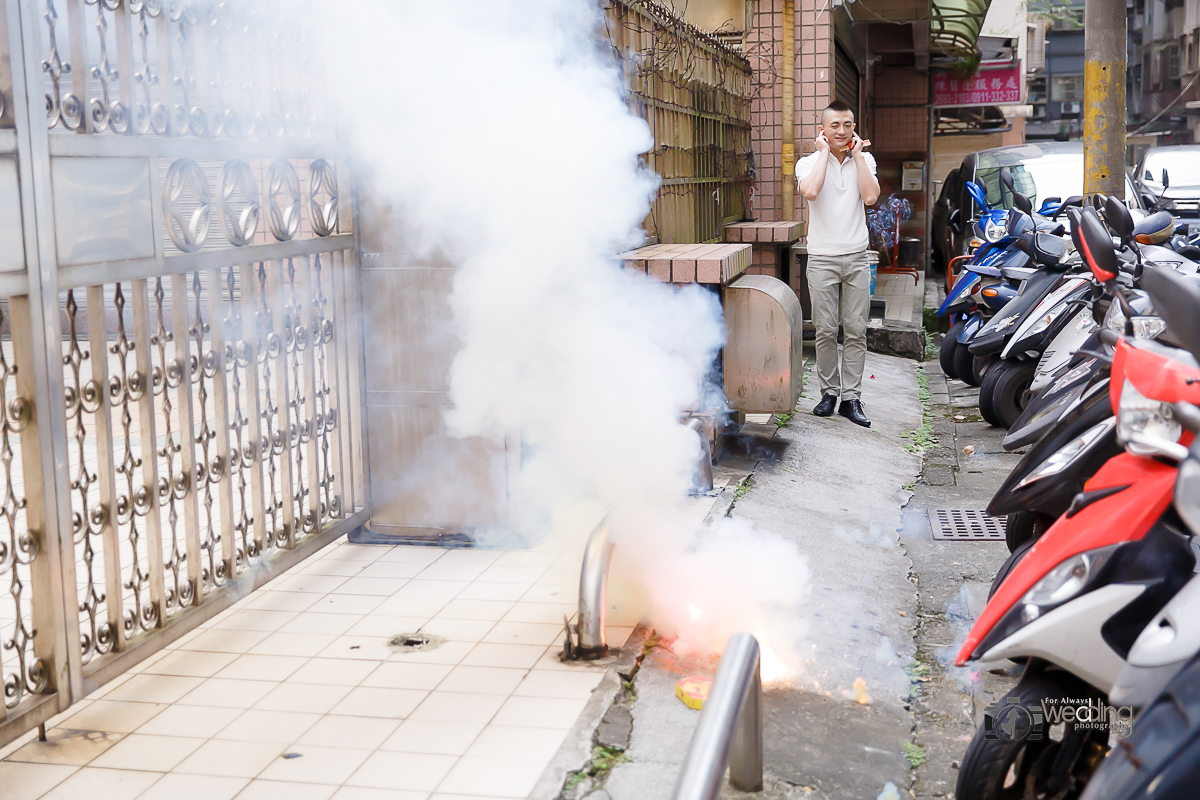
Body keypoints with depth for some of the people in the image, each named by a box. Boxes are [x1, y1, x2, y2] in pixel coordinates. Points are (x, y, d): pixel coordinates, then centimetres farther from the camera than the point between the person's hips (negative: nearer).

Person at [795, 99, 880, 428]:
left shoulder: (864, 161, 9)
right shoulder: (809, 162, 1)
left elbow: (870, 197, -10)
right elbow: (810, 191, -22)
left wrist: (857, 155, -5)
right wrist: (824, 153, -11)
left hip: (856, 257, 2)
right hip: (822, 258, -2)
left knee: (856, 330, 0)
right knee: (826, 330, 1)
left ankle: (851, 398, 4)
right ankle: (829, 392, 14)